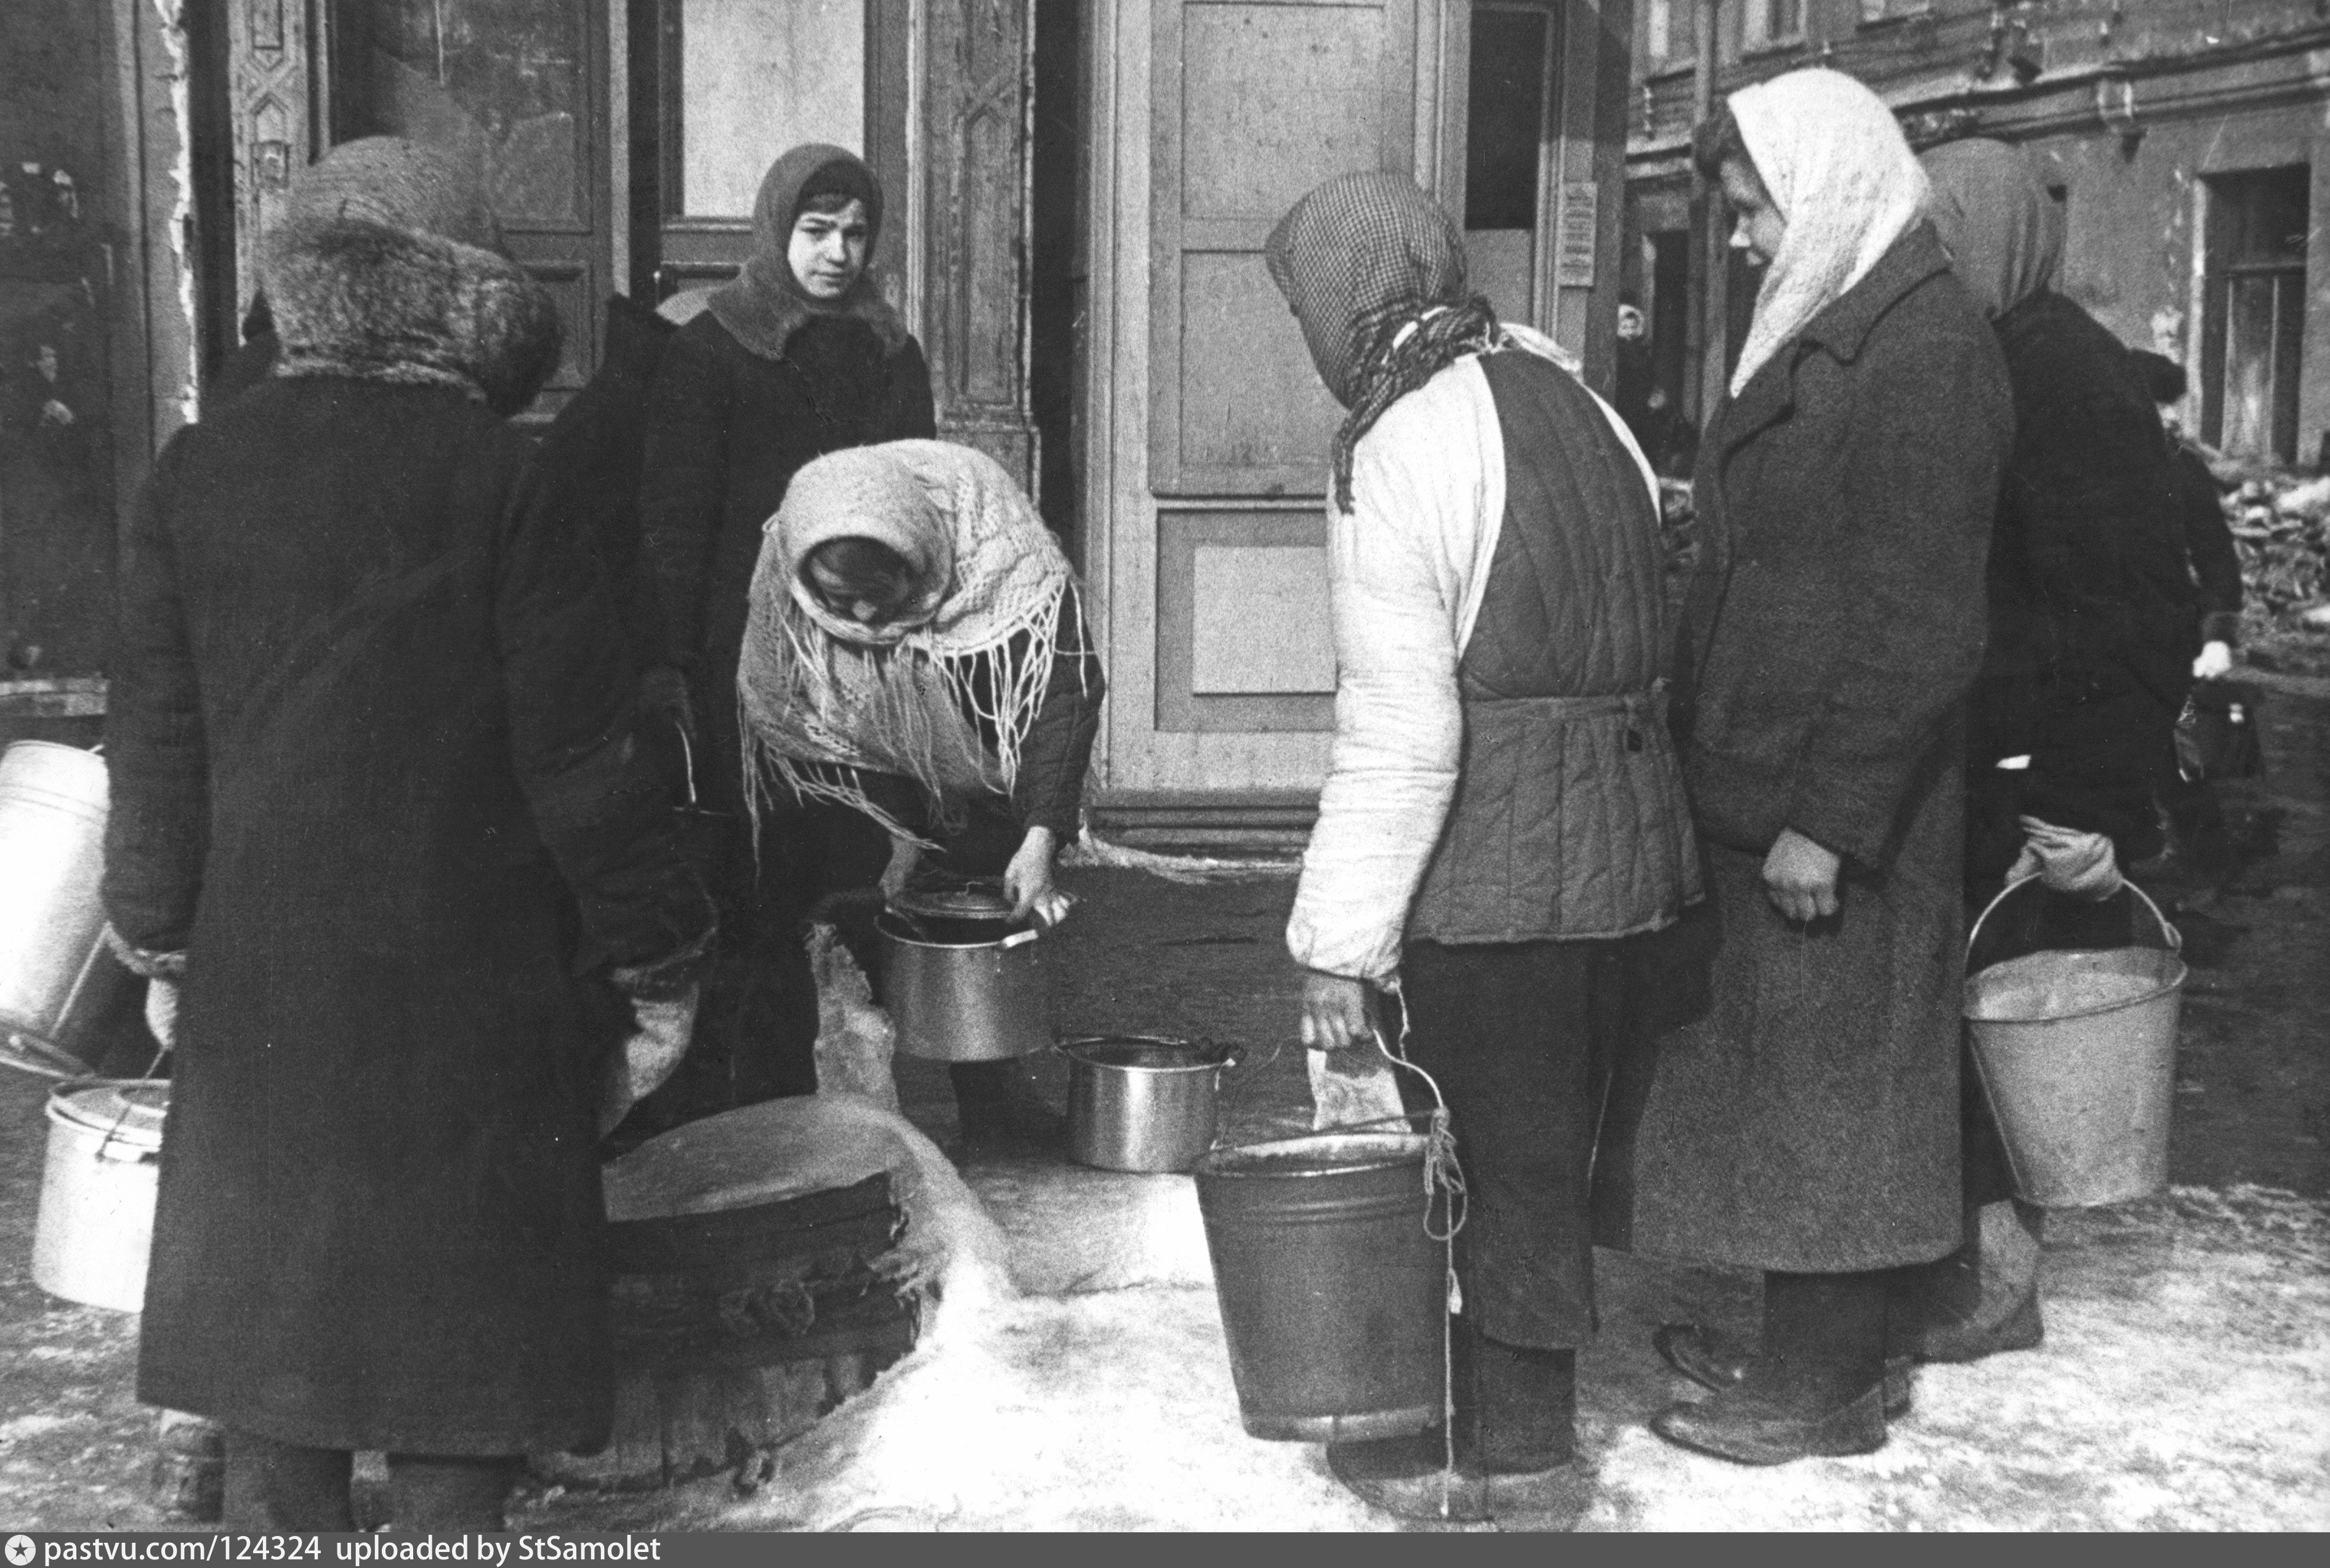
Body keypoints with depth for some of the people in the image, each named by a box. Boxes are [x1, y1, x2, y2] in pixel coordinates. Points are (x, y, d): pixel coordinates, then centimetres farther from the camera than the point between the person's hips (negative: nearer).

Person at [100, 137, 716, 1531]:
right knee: (458, 1323, 7)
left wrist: (163, 946, 16)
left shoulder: (197, 472, 2)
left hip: (259, 987, 4)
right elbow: (580, 750, -11)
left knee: (274, 1312, 14)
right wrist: (656, 963, -2)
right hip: (469, 985, -4)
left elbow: (156, 735, 6)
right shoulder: (489, 474, -12)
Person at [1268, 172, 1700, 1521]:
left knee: (1500, 1146, 4)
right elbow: (1647, 634, 14)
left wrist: (1338, 941, -15)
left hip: (1492, 857, -8)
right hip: (1619, 837, 8)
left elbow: (1399, 729, -20)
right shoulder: (1566, 390, 11)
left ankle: (1510, 1453, 17)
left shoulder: (1396, 450, -14)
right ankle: (1527, 1420, 30)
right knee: (1556, 1132, 16)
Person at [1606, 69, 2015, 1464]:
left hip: (1836, 815, -9)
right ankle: (1801, 1342, 29)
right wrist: (1721, 765, 17)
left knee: (1825, 1083, 1)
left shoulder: (1926, 354, -17)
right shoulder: (1828, 336, 14)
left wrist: (1831, 819, -22)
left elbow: (1919, 627, -21)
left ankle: (1828, 1389, 15)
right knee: (1773, 1072, 16)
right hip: (1760, 789, 9)